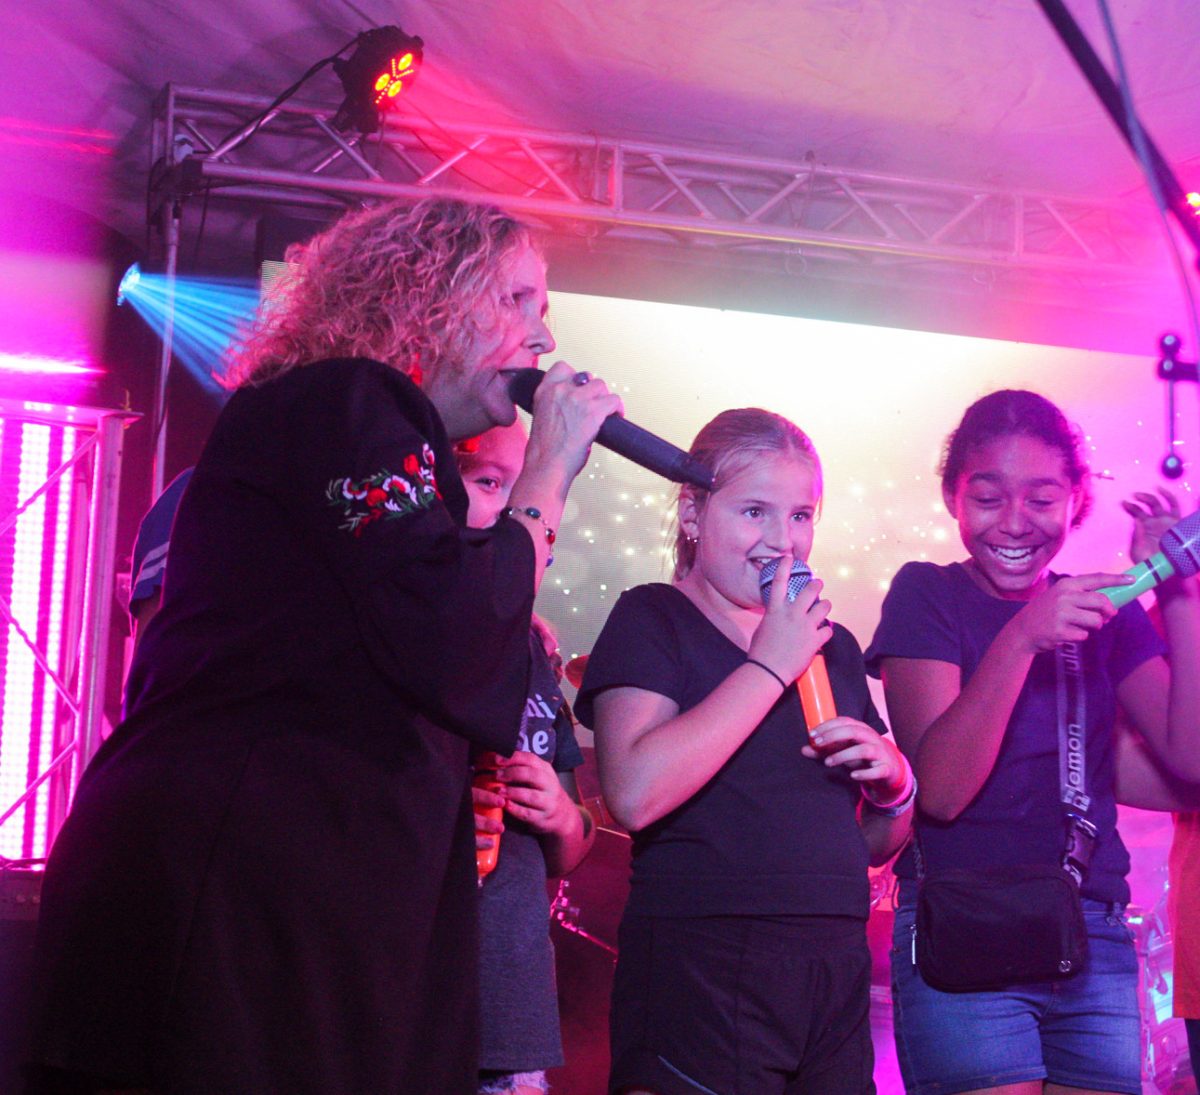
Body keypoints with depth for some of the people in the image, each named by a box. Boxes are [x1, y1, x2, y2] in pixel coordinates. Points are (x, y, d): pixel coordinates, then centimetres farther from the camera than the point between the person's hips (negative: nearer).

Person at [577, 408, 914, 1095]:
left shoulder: (833, 646, 16)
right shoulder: (653, 620, -1)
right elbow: (635, 794, -20)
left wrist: (895, 786, 0)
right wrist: (771, 666, -14)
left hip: (836, 978, 6)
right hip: (701, 977, -6)